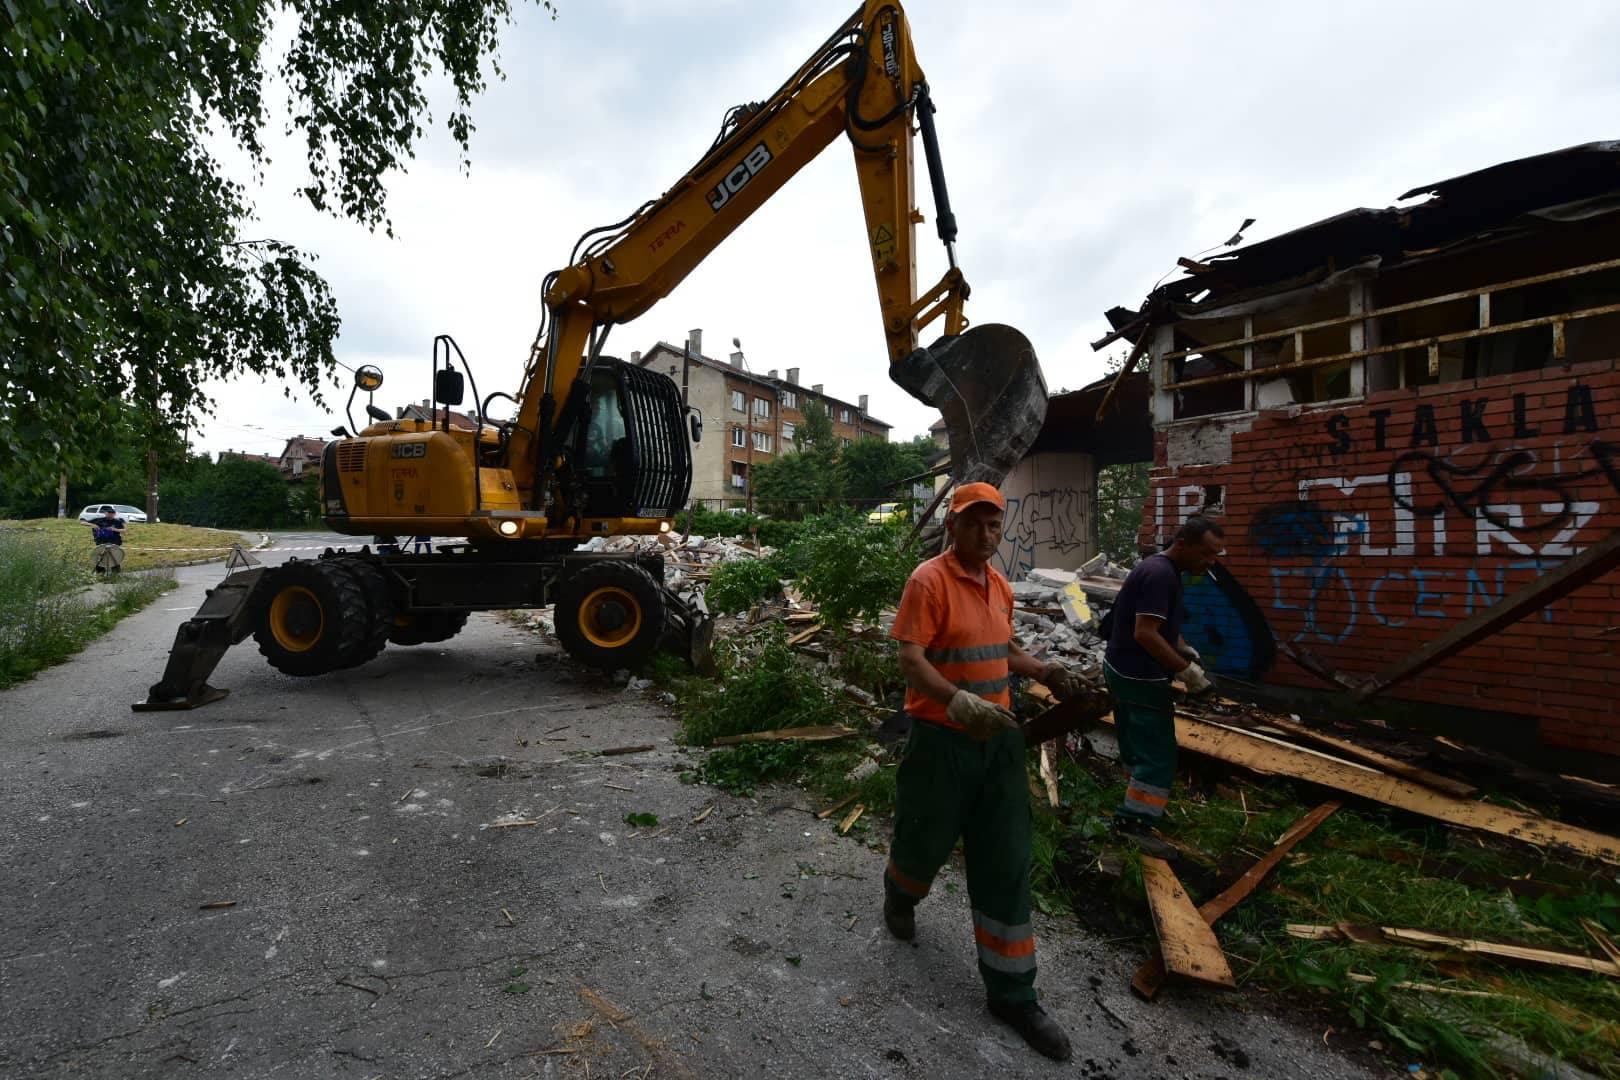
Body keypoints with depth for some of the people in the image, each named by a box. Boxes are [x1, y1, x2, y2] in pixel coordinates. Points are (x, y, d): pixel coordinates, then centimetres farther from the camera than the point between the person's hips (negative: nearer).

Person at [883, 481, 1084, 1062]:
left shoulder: (1001, 585, 8)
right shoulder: (928, 580, -15)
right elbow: (910, 658, -22)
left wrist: (1042, 671, 3)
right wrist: (960, 702, -37)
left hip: (1000, 738, 6)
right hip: (942, 739, -6)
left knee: (1006, 864, 11)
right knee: (927, 840, 15)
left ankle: (1011, 993, 26)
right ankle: (899, 895, 51)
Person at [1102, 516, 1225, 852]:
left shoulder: (1161, 569, 12)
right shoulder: (1160, 574, -22)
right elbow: (1145, 634, -28)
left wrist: (1186, 650, 6)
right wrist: (1187, 670, -21)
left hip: (1123, 670, 10)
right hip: (1139, 676, -10)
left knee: (1139, 745, 20)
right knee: (1159, 752, -3)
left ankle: (1137, 807, 33)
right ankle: (1134, 821, 4)